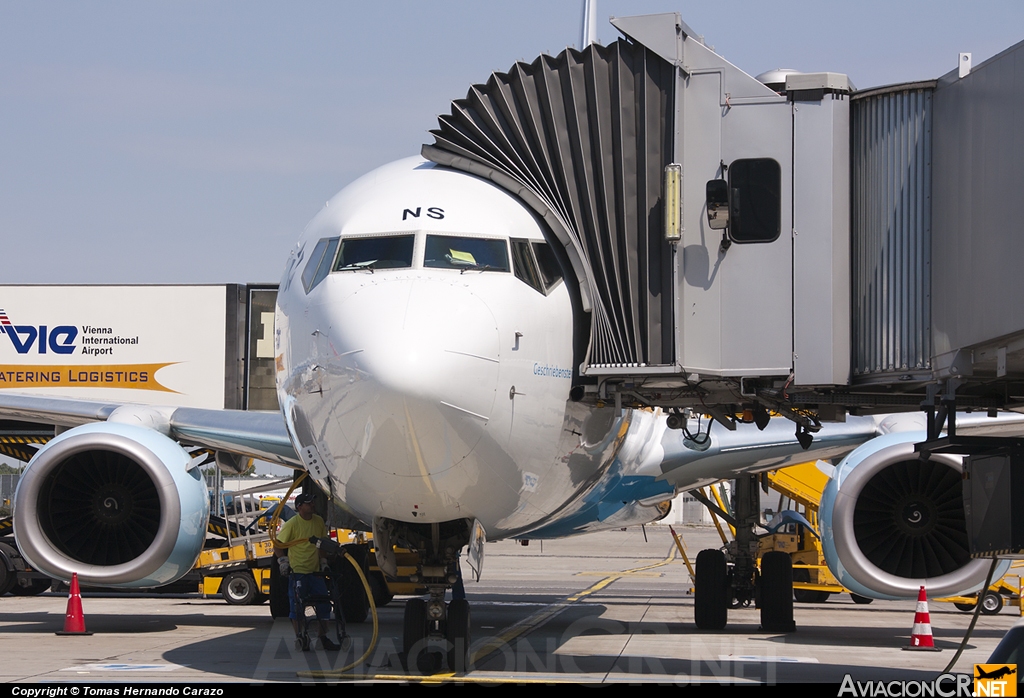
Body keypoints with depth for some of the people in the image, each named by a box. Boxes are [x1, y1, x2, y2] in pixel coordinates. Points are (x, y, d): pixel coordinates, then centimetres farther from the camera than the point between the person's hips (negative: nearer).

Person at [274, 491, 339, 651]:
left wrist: (323, 561, 14)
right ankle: (299, 637, 7)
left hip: (315, 571, 5)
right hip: (297, 571, -5)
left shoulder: (319, 521, 6)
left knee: (324, 604, 3)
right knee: (297, 606, -2)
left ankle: (323, 637, 11)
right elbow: (278, 545, -5)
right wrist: (283, 560, -12)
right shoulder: (292, 524, -10)